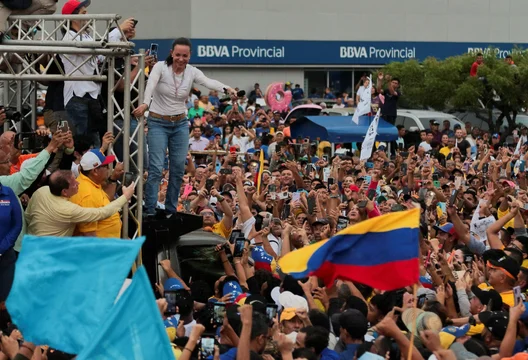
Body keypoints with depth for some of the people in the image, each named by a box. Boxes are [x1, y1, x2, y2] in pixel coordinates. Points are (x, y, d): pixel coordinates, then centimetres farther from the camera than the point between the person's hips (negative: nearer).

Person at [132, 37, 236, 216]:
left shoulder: (192, 72, -5)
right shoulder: (160, 67, -14)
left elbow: (209, 82, -24)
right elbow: (151, 85, -32)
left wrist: (226, 88, -46)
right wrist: (145, 103, -54)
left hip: (180, 124, 4)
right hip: (158, 123, -4)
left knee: (178, 169, 5)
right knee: (156, 168, -11)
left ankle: (171, 210, 16)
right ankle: (149, 211, -7)